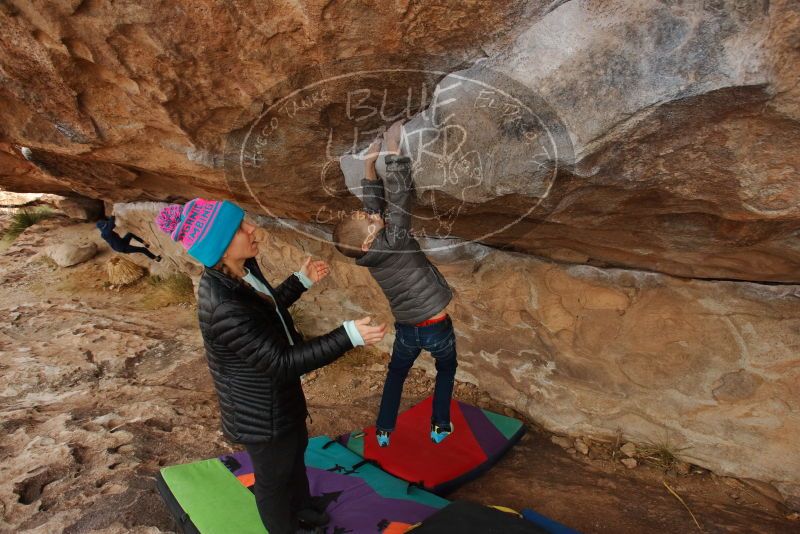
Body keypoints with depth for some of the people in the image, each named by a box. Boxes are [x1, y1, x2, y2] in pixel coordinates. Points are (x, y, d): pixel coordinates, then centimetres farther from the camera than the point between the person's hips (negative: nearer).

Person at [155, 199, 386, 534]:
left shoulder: (242, 270, -9)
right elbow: (282, 362, -34)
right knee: (273, 475, 19)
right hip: (260, 411, -9)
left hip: (276, 394, 9)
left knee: (296, 448, 32)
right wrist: (348, 336, -37)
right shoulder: (223, 308, -38)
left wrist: (302, 281, 11)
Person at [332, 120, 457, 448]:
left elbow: (375, 203, -1)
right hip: (435, 325, -4)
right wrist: (393, 149, -28)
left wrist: (370, 165, -2)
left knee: (396, 374, 28)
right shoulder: (394, 240, -27)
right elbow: (398, 195, -27)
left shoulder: (367, 255, -9)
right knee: (446, 369, 25)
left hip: (406, 328, 5)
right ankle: (440, 427, 32)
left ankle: (384, 431, 32)